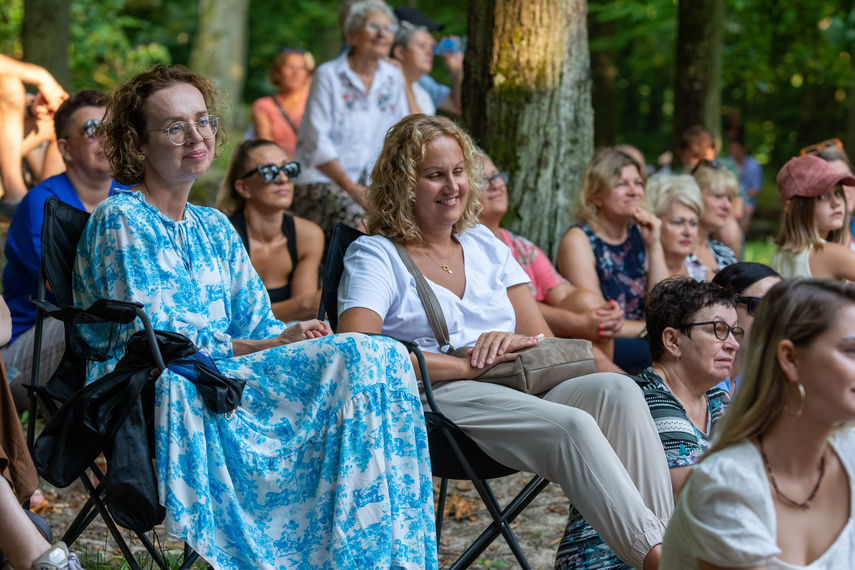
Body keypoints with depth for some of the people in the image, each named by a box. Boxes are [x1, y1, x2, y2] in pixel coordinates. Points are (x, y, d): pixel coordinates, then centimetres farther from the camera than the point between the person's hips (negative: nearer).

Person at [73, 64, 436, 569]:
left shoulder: (214, 228, 22)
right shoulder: (120, 220, -2)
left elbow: (256, 325, 14)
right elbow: (154, 340, -12)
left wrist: (291, 334, -12)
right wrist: (279, 345, -16)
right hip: (164, 400, -7)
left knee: (384, 356, -20)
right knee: (361, 357, -25)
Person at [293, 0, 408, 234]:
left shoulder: (393, 77, 12)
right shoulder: (328, 76, -4)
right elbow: (318, 144, -10)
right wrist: (352, 189, -17)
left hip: (374, 183, 5)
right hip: (322, 181, -5)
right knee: (356, 216, -32)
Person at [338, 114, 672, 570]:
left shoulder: (485, 246, 24)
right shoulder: (375, 256, 7)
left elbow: (545, 341, 19)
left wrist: (513, 341, -8)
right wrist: (465, 365, -15)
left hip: (521, 389, 5)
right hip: (438, 400, -5)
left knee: (617, 389, -27)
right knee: (571, 426, -34)